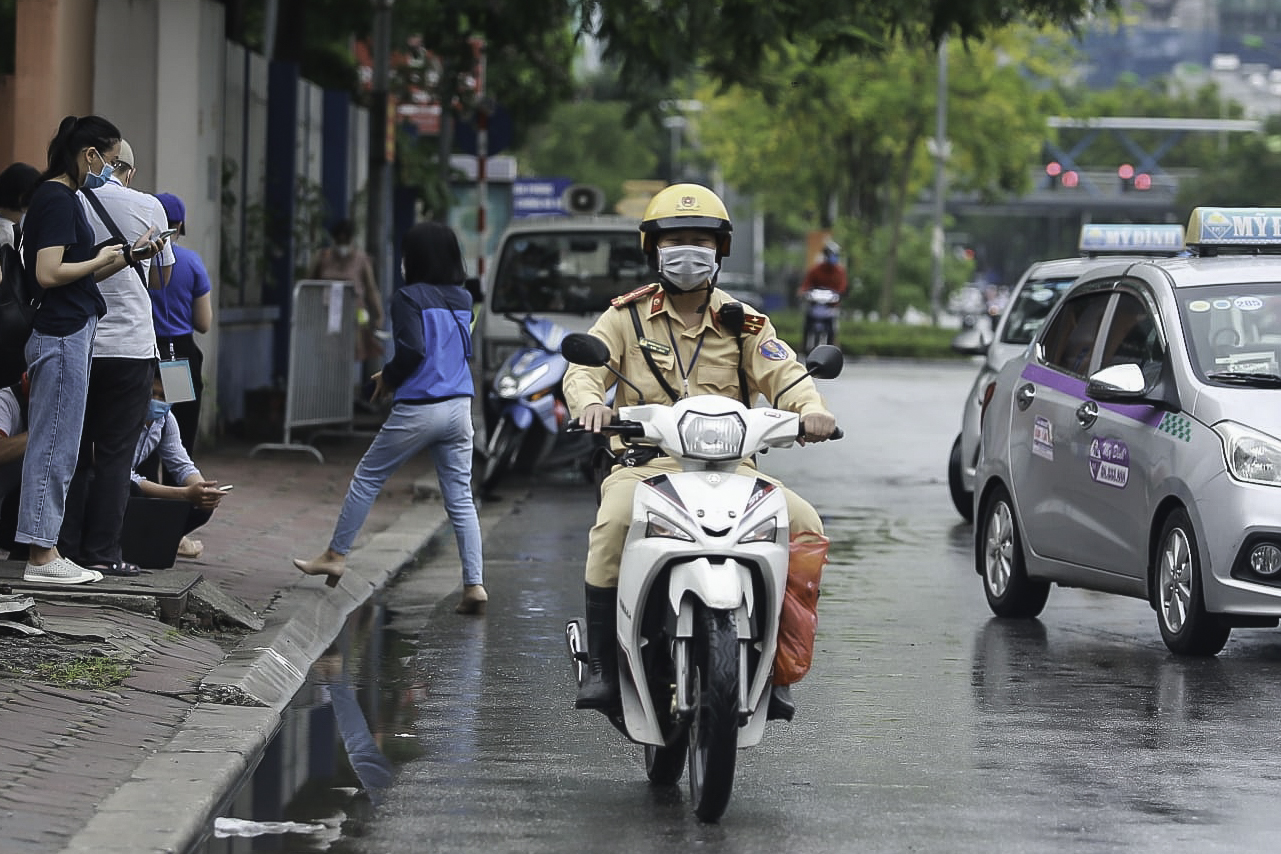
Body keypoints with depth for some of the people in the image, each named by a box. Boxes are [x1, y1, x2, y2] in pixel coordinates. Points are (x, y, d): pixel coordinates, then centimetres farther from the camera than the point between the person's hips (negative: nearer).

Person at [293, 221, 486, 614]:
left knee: (367, 478, 12)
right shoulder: (463, 300, 8)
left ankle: (335, 556, 22)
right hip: (459, 408, 5)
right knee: (460, 497, 4)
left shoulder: (409, 298, -10)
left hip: (418, 408, -5)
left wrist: (388, 378, -1)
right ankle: (474, 585, -4)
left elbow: (412, 350, -21)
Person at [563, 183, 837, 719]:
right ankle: (602, 667, -24)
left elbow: (784, 374, 1)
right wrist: (589, 401, -27)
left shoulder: (743, 324, 14)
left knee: (803, 524, -23)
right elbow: (584, 368, -3)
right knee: (614, 522, -36)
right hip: (646, 463, -2)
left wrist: (811, 408, -22)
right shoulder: (627, 317, 10)